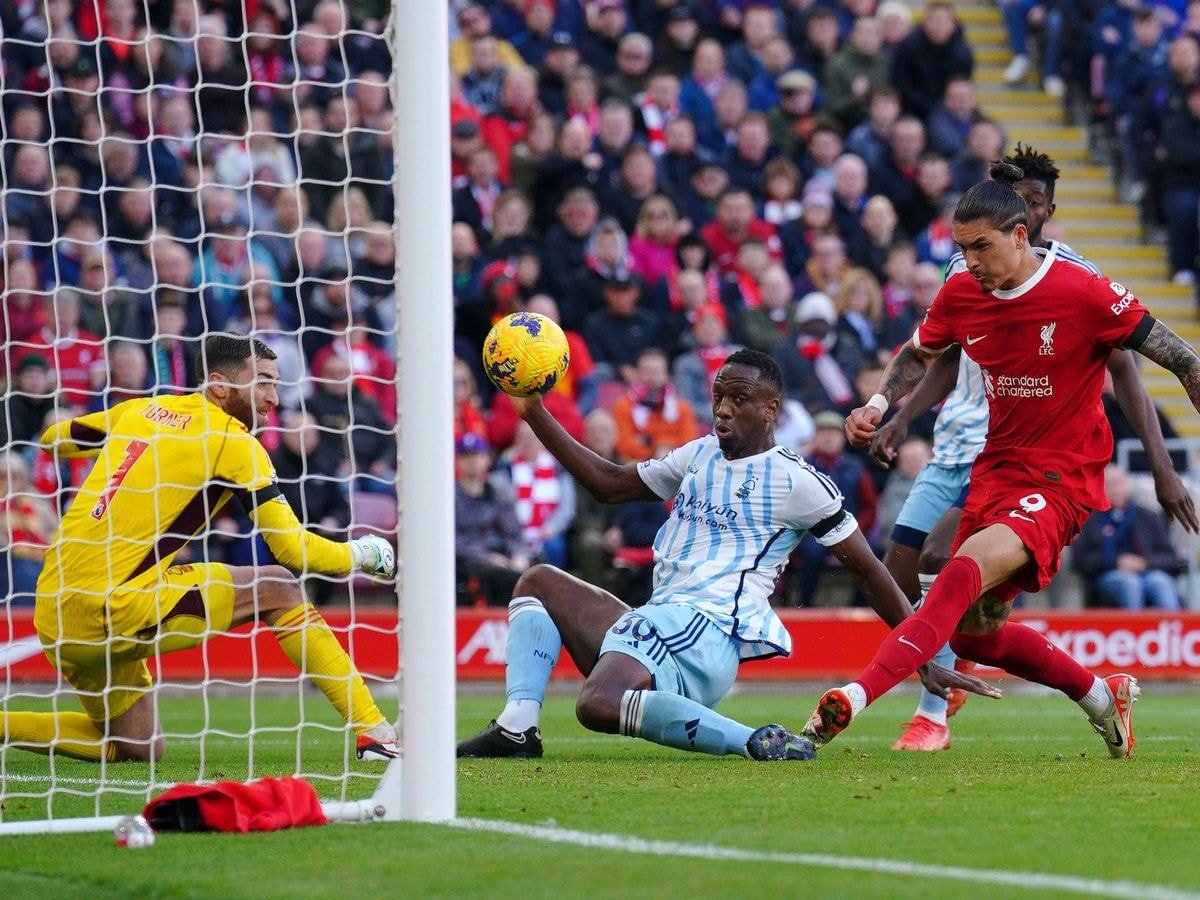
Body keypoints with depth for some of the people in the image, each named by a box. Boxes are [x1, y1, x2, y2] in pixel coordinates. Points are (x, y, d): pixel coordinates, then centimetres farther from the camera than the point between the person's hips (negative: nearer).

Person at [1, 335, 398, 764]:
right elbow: (294, 549, -5)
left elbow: (54, 438, 32)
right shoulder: (233, 442, -3)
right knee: (278, 588, -1)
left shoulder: (142, 410, 16)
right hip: (109, 607, -8)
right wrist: (365, 555, 12)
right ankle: (374, 732, -6)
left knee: (136, 748, 20)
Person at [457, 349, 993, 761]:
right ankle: (518, 727, -5)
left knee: (598, 705, -34)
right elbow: (609, 484, 29)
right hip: (657, 627, 9)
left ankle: (754, 741, -31)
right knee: (539, 582, 16)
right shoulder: (699, 456, 21)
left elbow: (868, 570, 0)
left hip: (708, 631, -9)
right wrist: (534, 413, 23)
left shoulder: (794, 480, -3)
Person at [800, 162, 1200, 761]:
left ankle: (855, 696, -42)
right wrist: (877, 406, 4)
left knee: (968, 570, -30)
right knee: (973, 632, 8)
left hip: (1063, 480, -7)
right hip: (996, 469, 7)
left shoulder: (1084, 295, -15)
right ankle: (1100, 696, 30)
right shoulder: (961, 294, 0)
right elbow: (917, 354, 22)